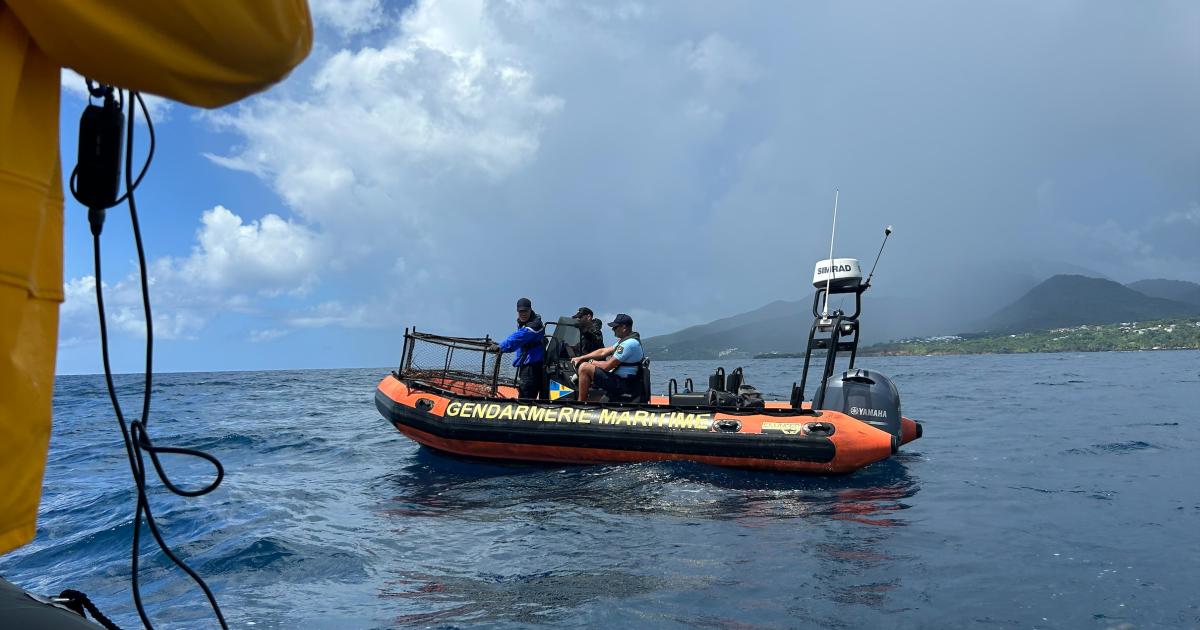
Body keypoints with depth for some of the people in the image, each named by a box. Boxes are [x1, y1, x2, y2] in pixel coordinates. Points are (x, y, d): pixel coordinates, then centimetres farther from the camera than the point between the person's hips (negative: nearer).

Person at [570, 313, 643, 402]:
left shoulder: (629, 343, -21)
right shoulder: (626, 340, 13)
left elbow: (607, 366, -21)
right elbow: (603, 352, 16)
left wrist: (591, 362, -2)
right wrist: (581, 358, 12)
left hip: (622, 384, -11)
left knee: (585, 367, -15)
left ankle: (581, 403, -7)